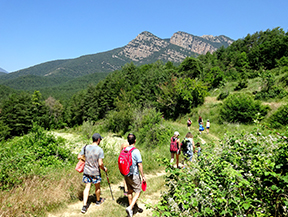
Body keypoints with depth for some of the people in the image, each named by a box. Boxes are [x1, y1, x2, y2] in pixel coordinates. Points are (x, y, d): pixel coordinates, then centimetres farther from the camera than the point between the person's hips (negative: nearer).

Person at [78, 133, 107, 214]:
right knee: (97, 187, 19)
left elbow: (79, 157, 0)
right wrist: (104, 168, -1)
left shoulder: (86, 147, -6)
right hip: (95, 172, -3)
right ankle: (98, 200, 40)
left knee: (87, 188, 10)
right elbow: (100, 164, -20)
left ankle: (84, 206, 6)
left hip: (86, 171, 3)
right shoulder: (100, 150, -19)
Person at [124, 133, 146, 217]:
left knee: (130, 191, 19)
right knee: (138, 192, 5)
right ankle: (130, 208, -6)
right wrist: (143, 176, -7)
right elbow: (139, 165, -17)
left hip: (126, 175, 6)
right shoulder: (136, 151, -20)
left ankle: (131, 205, 34)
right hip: (134, 175, -6)